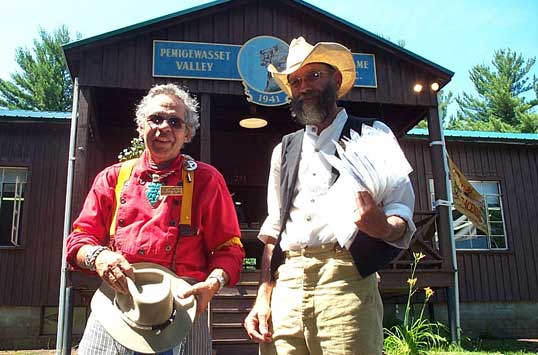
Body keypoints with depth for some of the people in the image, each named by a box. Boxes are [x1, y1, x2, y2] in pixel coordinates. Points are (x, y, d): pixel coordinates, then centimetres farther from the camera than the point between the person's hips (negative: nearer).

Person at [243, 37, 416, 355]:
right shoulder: (285, 150, 21)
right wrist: (264, 296, 7)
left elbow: (402, 212, 3)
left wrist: (383, 227, -21)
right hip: (285, 286, 4)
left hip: (347, 281, -3)